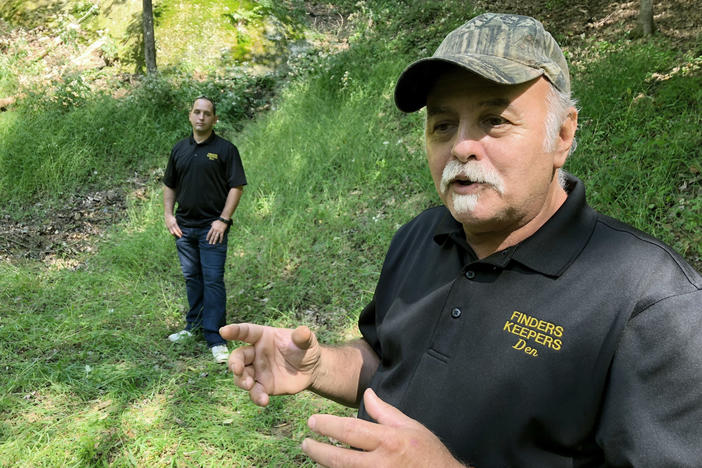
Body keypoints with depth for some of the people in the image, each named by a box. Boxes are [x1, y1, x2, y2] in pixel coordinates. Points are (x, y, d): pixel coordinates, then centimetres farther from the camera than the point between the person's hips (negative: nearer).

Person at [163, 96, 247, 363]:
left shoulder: (225, 149, -4)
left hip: (212, 227, -5)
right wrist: (168, 215, 6)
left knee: (213, 280, -6)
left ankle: (215, 339, -3)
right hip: (184, 226, 5)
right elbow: (169, 185, 17)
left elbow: (237, 186, -8)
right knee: (192, 278, 16)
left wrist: (223, 219, -14)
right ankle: (194, 324, 31)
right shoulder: (179, 149, 11)